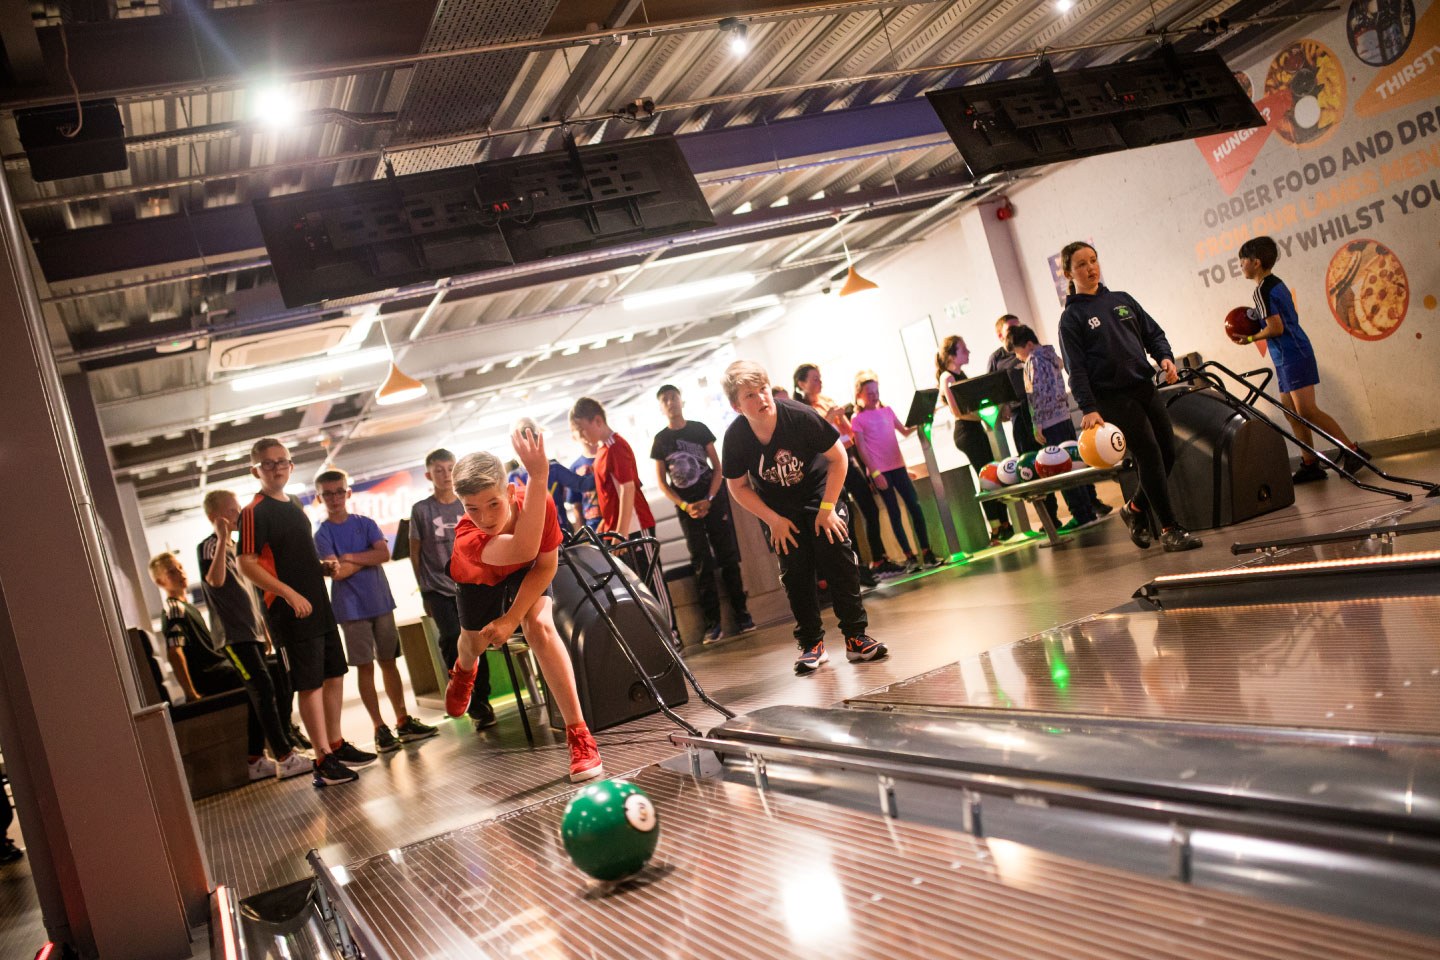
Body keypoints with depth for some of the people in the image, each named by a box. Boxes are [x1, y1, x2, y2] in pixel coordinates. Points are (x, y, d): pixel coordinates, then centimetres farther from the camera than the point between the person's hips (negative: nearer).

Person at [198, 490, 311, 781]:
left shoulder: (236, 547, 19)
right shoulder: (209, 546, -7)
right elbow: (215, 579, -27)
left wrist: (264, 627, 22)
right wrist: (222, 538, -30)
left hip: (253, 632, 9)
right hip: (234, 634, -9)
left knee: (259, 694, 8)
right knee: (263, 689, -14)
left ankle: (255, 760, 15)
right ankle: (285, 758, -13)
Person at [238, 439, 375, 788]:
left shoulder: (294, 506, 16)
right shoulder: (254, 513, -10)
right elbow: (247, 564, -16)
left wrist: (324, 567, 7)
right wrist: (289, 593, -23)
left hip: (318, 606, 8)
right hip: (289, 611, -8)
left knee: (334, 676, 13)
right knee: (310, 685, -4)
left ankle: (336, 745, 27)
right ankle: (323, 762, 3)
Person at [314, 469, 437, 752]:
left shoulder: (365, 524, 7)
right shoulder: (322, 533, -2)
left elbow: (385, 554, -8)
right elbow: (337, 572, -15)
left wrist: (350, 557, -12)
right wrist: (368, 558, -5)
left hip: (380, 602, 3)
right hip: (351, 608, -3)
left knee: (388, 661, 8)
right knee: (365, 666, 0)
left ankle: (403, 721, 14)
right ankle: (380, 728, 6)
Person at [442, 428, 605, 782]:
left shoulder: (539, 504, -40)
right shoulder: (467, 541, -48)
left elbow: (546, 565, -23)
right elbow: (524, 549, -68)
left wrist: (513, 618, -32)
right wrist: (537, 476, -78)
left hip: (526, 573, 0)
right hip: (479, 579, 0)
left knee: (540, 627, -25)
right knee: (475, 640, 21)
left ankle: (580, 737, -22)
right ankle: (463, 671, 64)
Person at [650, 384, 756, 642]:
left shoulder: (700, 429, 3)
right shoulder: (661, 440, 4)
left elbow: (717, 467, 2)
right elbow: (661, 481, 3)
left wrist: (708, 500, -10)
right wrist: (685, 505, -9)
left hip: (713, 501, 0)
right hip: (687, 507, 0)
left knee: (728, 558, 0)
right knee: (701, 564, 0)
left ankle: (741, 612, 9)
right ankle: (712, 621, 4)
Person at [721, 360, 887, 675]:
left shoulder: (800, 416, -27)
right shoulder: (735, 437, -21)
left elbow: (838, 457, -14)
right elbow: (738, 487, -5)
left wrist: (828, 507, -16)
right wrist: (773, 520, -11)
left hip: (818, 495, -1)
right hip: (778, 510, 1)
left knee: (839, 561, -12)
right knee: (796, 574, -4)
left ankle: (856, 637, -3)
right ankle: (812, 645, 9)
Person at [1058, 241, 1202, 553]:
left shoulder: (1122, 300, 14)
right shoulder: (1071, 317, -3)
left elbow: (1153, 332, 17)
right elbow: (1076, 368, -9)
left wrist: (1165, 356, -3)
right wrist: (1088, 408, -18)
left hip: (1145, 389, 6)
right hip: (1113, 399, -6)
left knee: (1168, 454, 6)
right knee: (1151, 458, -9)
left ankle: (1136, 509, 28)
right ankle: (1170, 530, 1)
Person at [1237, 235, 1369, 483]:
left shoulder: (1262, 290, -14)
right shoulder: (1277, 283, 15)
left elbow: (1276, 328, -20)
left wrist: (1250, 338, -6)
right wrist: (1257, 320, 15)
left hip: (1292, 357, -10)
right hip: (1288, 358, 10)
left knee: (1306, 411, -13)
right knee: (1292, 412, 10)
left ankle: (1353, 451, -10)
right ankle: (1310, 464, 12)